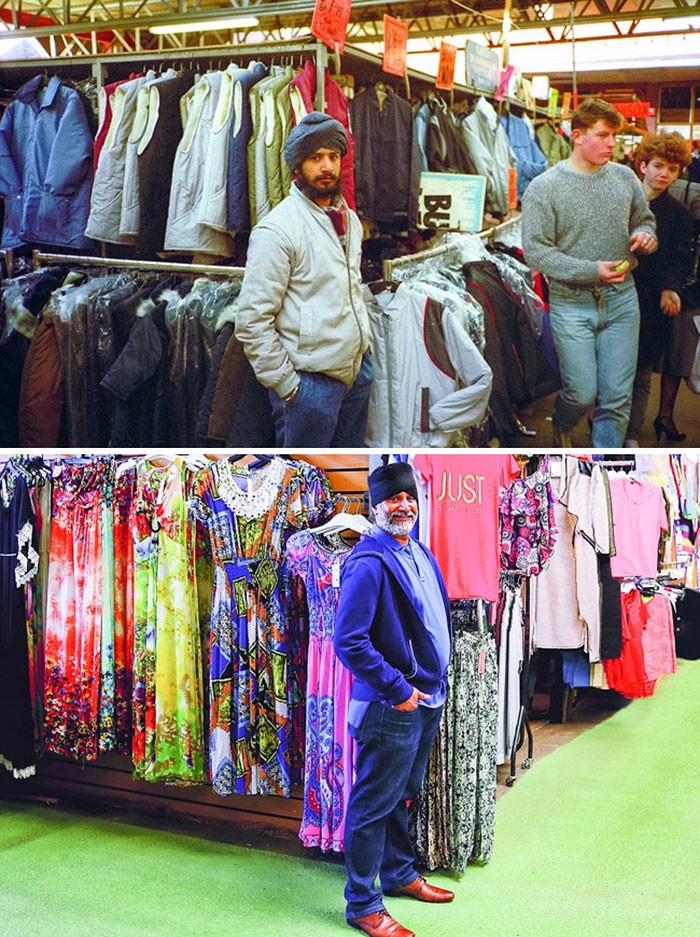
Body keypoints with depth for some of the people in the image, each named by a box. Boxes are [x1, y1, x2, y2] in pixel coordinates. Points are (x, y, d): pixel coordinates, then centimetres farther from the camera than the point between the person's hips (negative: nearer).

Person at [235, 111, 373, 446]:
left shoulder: (349, 220, 11)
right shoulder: (277, 229, -15)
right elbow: (252, 321, -18)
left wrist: (363, 343, 16)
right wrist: (287, 386, -16)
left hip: (357, 371, 8)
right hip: (309, 380, -8)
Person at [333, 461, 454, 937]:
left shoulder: (421, 552, 9)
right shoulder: (369, 563, -19)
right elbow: (349, 641, -24)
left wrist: (436, 681, 14)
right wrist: (397, 690, -19)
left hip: (428, 699, 9)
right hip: (391, 707, -9)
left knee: (404, 797, 23)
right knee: (374, 806, 2)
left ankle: (400, 875, 39)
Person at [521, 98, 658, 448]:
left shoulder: (625, 177, 5)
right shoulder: (543, 188, -8)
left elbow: (644, 219, 21)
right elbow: (535, 250, -13)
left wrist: (645, 235, -5)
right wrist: (592, 271, -21)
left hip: (621, 300, 4)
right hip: (571, 304, -3)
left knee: (617, 397, 3)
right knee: (582, 393, 0)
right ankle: (562, 427, 36)